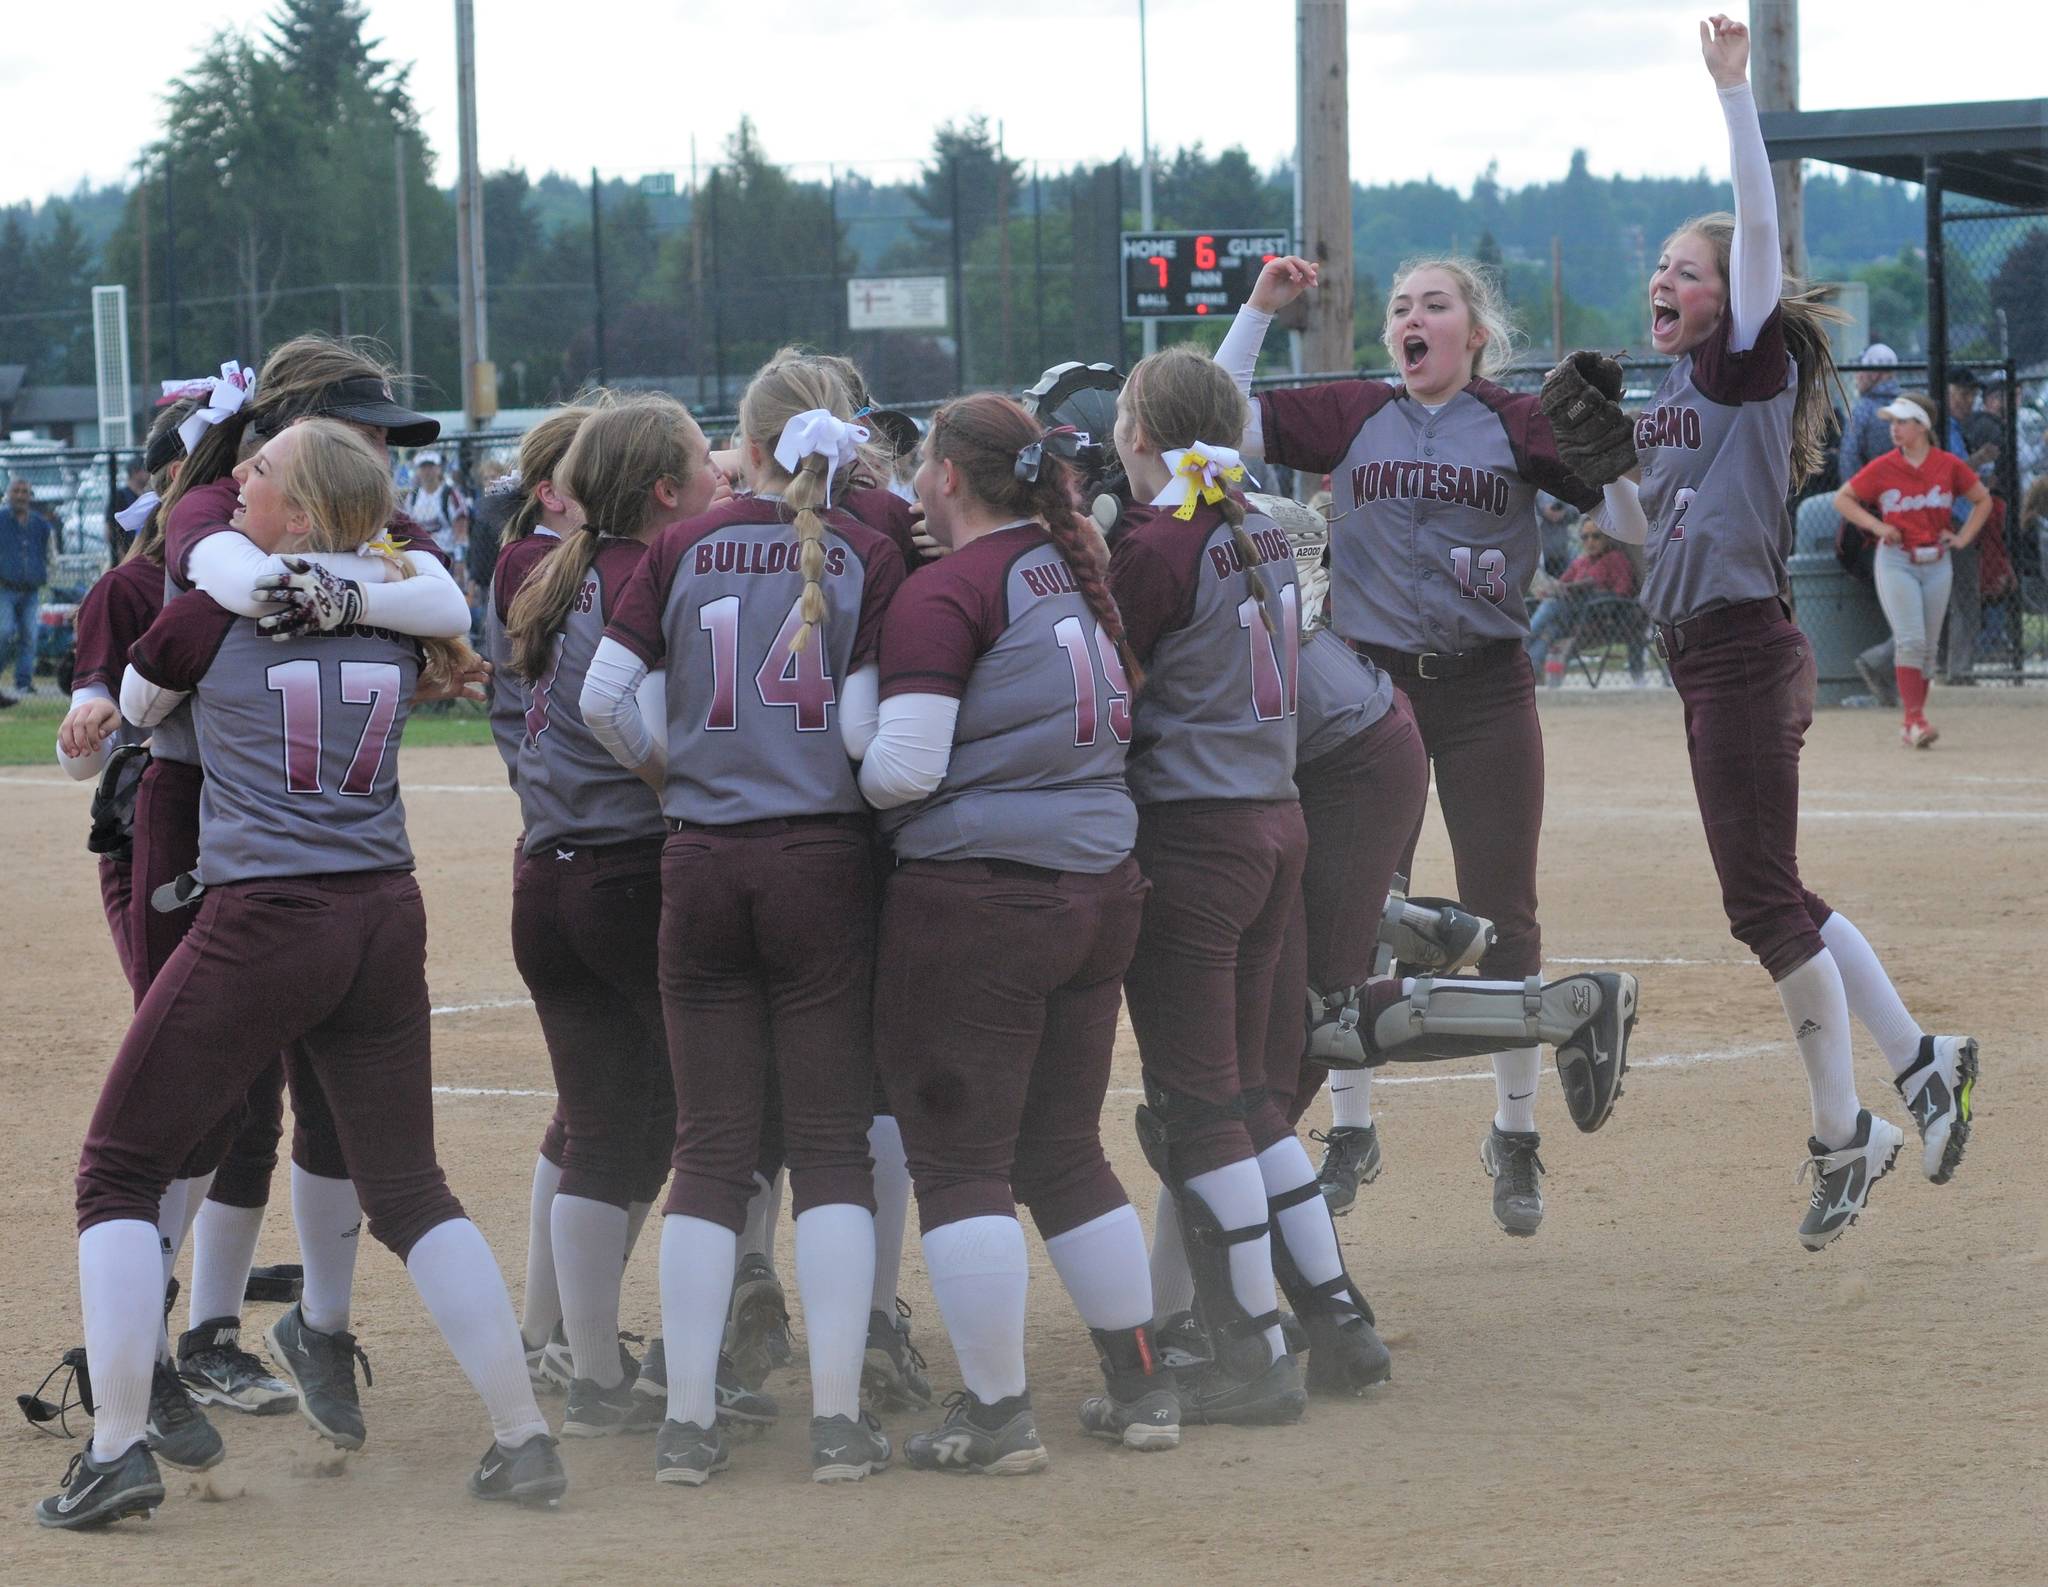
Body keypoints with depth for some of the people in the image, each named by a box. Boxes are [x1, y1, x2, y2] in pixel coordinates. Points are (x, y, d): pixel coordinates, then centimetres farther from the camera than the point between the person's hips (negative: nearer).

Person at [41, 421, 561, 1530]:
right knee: (409, 1189, 16)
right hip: (385, 919, 5)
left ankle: (117, 1449, -4)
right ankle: (523, 1439, 11)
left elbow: (128, 713, 13)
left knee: (120, 1168, 6)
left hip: (259, 923, -5)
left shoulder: (211, 616, -5)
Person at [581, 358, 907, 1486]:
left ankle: (687, 1422, 5)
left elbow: (602, 695, -2)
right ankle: (837, 1418, 0)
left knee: (710, 1150, 7)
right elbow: (866, 730, -10)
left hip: (702, 864, 1)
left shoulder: (686, 545, 2)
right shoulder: (868, 555, -2)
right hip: (823, 862, -1)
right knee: (832, 1147, 4)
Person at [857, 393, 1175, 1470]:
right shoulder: (1074, 572, 11)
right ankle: (1141, 1389, 20)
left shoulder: (944, 594, -11)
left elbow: (903, 769, -17)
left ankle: (996, 1415, 0)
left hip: (976, 892, -7)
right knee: (1065, 1149, 18)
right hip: (1099, 887, 7)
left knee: (959, 1159, 1)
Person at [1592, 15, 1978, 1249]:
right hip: (1704, 660, 9)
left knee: (1763, 900, -5)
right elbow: (1641, 530, 23)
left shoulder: (1749, 365, -7)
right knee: (1776, 900, 13)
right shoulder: (1673, 399, 16)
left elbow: (1760, 228, -19)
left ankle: (1845, 1135, 3)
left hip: (1748, 651, -9)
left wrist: (1735, 89, -25)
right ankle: (1923, 1063, 23)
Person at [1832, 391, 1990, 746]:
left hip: (1937, 564, 3)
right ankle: (1915, 719, -18)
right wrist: (1876, 526, -6)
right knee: (1910, 640, -16)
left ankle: (1911, 725, 15)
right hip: (1896, 562, -3)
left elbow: (1983, 500, 13)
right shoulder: (1882, 468, -4)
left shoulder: (1950, 466, 0)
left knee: (1927, 647, 7)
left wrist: (1963, 538, 3)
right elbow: (1842, 499, 6)